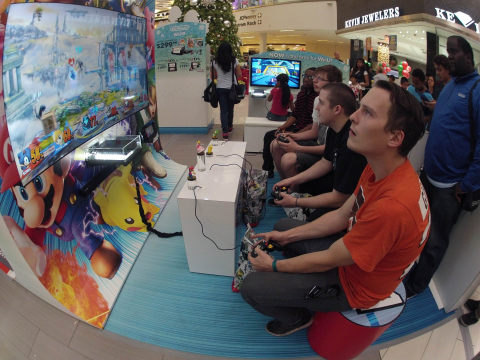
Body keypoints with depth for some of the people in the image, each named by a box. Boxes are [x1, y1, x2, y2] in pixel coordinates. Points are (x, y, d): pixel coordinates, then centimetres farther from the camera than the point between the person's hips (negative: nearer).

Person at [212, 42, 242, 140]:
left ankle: (225, 133, -9)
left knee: (223, 110, 1)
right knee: (230, 108, 18)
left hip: (220, 88, 0)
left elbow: (214, 76, 4)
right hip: (231, 88, 0)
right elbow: (239, 75, -3)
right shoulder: (234, 60, -5)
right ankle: (229, 127, 37)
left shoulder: (215, 61, -2)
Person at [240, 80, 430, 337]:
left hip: (355, 284, -8)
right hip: (350, 248, 8)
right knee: (283, 226, 19)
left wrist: (274, 266, -10)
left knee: (251, 287, -12)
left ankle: (298, 318, 18)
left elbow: (327, 260, -27)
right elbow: (342, 216, 1)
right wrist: (287, 236, 1)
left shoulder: (393, 205, -40)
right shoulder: (380, 168, -11)